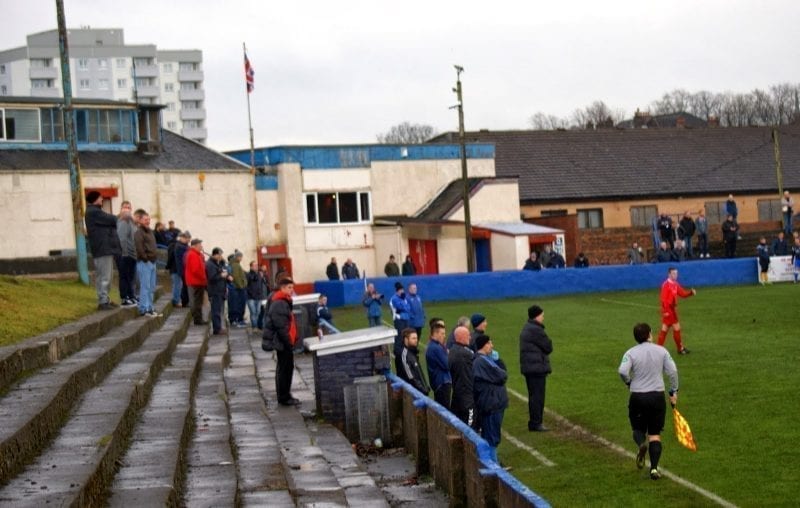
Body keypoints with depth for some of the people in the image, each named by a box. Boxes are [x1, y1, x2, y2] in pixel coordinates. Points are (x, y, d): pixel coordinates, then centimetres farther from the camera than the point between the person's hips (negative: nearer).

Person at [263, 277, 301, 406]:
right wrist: (289, 341, -20)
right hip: (283, 342, -11)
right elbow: (281, 326, -23)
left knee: (284, 368, 15)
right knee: (285, 368, -4)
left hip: (284, 341, 11)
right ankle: (284, 398, 2)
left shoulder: (284, 302, 14)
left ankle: (284, 396, 23)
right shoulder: (279, 304, -20)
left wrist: (292, 339, 14)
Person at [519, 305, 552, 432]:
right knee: (538, 396, -5)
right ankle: (536, 423, -3)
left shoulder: (526, 328, 15)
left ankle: (534, 422, 21)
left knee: (534, 396, 16)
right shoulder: (536, 330, -18)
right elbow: (548, 347, -13)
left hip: (528, 367, 10)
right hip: (537, 367, -10)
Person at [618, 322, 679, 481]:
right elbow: (672, 371, -3)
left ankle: (641, 444, -18)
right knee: (655, 434, 7)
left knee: (638, 429, 16)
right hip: (657, 395, 1)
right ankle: (654, 468, -5)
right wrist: (674, 392, 8)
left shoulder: (631, 353, -4)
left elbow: (622, 371, -19)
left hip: (637, 397, -1)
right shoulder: (661, 351, 1)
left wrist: (629, 383, 2)